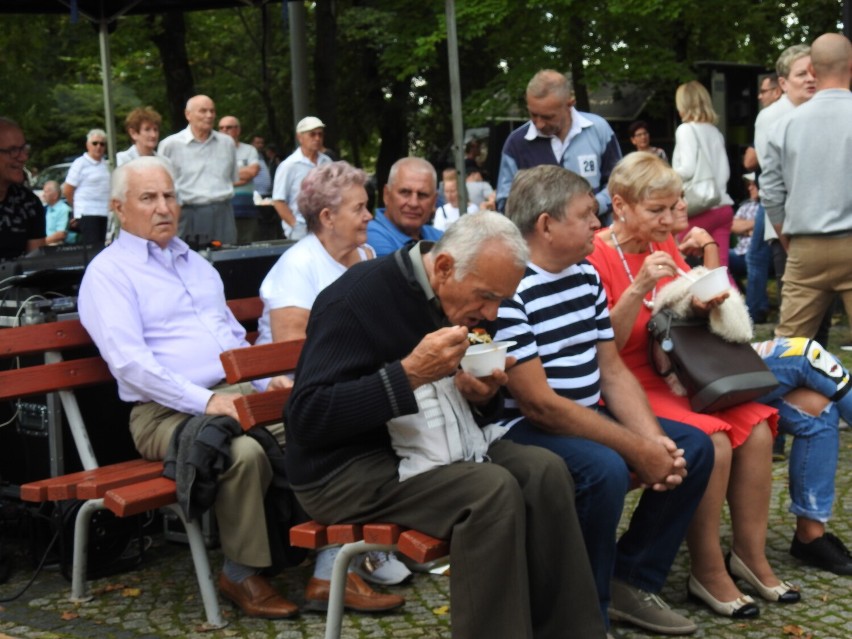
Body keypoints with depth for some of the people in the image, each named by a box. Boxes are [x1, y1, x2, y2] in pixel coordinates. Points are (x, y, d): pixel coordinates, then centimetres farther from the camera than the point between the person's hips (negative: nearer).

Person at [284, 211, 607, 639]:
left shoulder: (455, 301, 5)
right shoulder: (358, 297, -18)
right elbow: (306, 418, -25)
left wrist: (481, 396, -8)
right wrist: (409, 373, -32)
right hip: (344, 469, -8)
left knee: (544, 470, -12)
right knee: (493, 489, -27)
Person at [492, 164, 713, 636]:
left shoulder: (586, 275, 8)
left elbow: (613, 371, 9)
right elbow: (538, 403, -23)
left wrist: (653, 439, -8)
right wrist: (636, 450, -20)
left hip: (585, 419, 9)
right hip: (522, 432, -9)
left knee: (693, 447, 3)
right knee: (605, 470, -33)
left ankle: (632, 580, 11)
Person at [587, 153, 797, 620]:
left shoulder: (664, 245, 6)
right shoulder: (595, 256, -14)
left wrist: (704, 304, -4)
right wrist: (639, 287, -30)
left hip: (674, 374, 7)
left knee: (755, 426, -13)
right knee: (711, 440, -26)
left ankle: (750, 554, -1)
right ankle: (707, 573, -12)